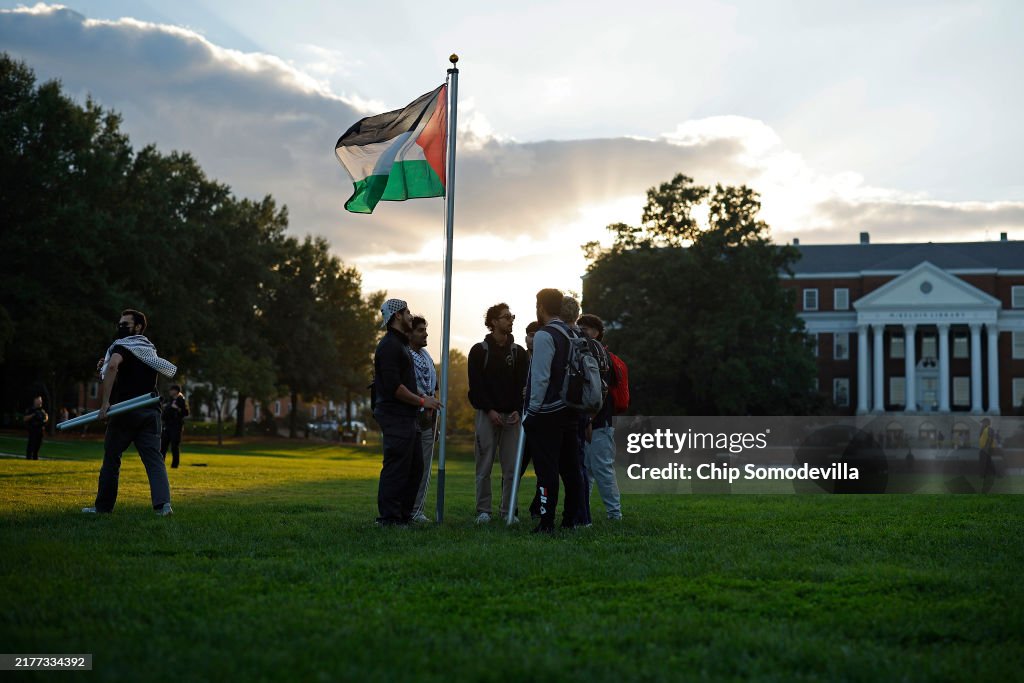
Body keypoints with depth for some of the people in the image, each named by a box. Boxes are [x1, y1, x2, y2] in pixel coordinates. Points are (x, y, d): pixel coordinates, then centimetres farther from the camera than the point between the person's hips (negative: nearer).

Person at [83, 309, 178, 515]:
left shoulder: (122, 346, -4)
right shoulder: (150, 349, 20)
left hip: (126, 411, -6)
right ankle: (163, 502, -19)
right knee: (154, 458, -2)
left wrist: (105, 402, -26)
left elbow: (113, 366, -25)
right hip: (150, 411, 6)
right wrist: (106, 367, 15)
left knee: (111, 458, 8)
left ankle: (104, 505, 16)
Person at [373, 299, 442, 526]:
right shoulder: (389, 345, -12)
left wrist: (422, 402, 15)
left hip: (407, 416, 11)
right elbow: (393, 386, -20)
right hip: (395, 416, -11)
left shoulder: (401, 344, 21)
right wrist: (421, 401, -14)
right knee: (396, 467, -8)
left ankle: (404, 515, 18)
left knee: (415, 466, 12)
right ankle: (388, 518, -4)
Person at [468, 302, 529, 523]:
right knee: (484, 466, -2)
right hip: (487, 414, -2)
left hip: (512, 415, 3)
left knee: (511, 467, 0)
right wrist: (489, 410, -11)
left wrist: (518, 410, -7)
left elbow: (524, 384, 8)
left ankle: (508, 510, 7)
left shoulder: (519, 352, 13)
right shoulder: (479, 350, 4)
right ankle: (483, 510, 4)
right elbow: (476, 385, -2)